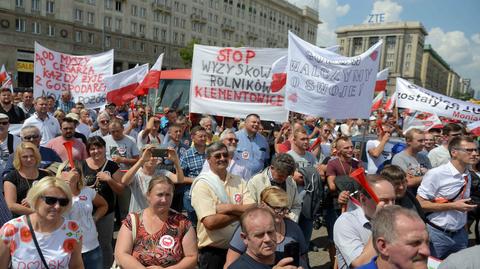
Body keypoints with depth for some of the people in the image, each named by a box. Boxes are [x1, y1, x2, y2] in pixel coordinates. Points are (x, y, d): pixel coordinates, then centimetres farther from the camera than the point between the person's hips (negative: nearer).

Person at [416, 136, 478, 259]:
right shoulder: (436, 174, -18)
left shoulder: (468, 176, 5)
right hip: (437, 234, -6)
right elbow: (420, 204, -20)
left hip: (460, 234, 6)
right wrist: (453, 206, -21)